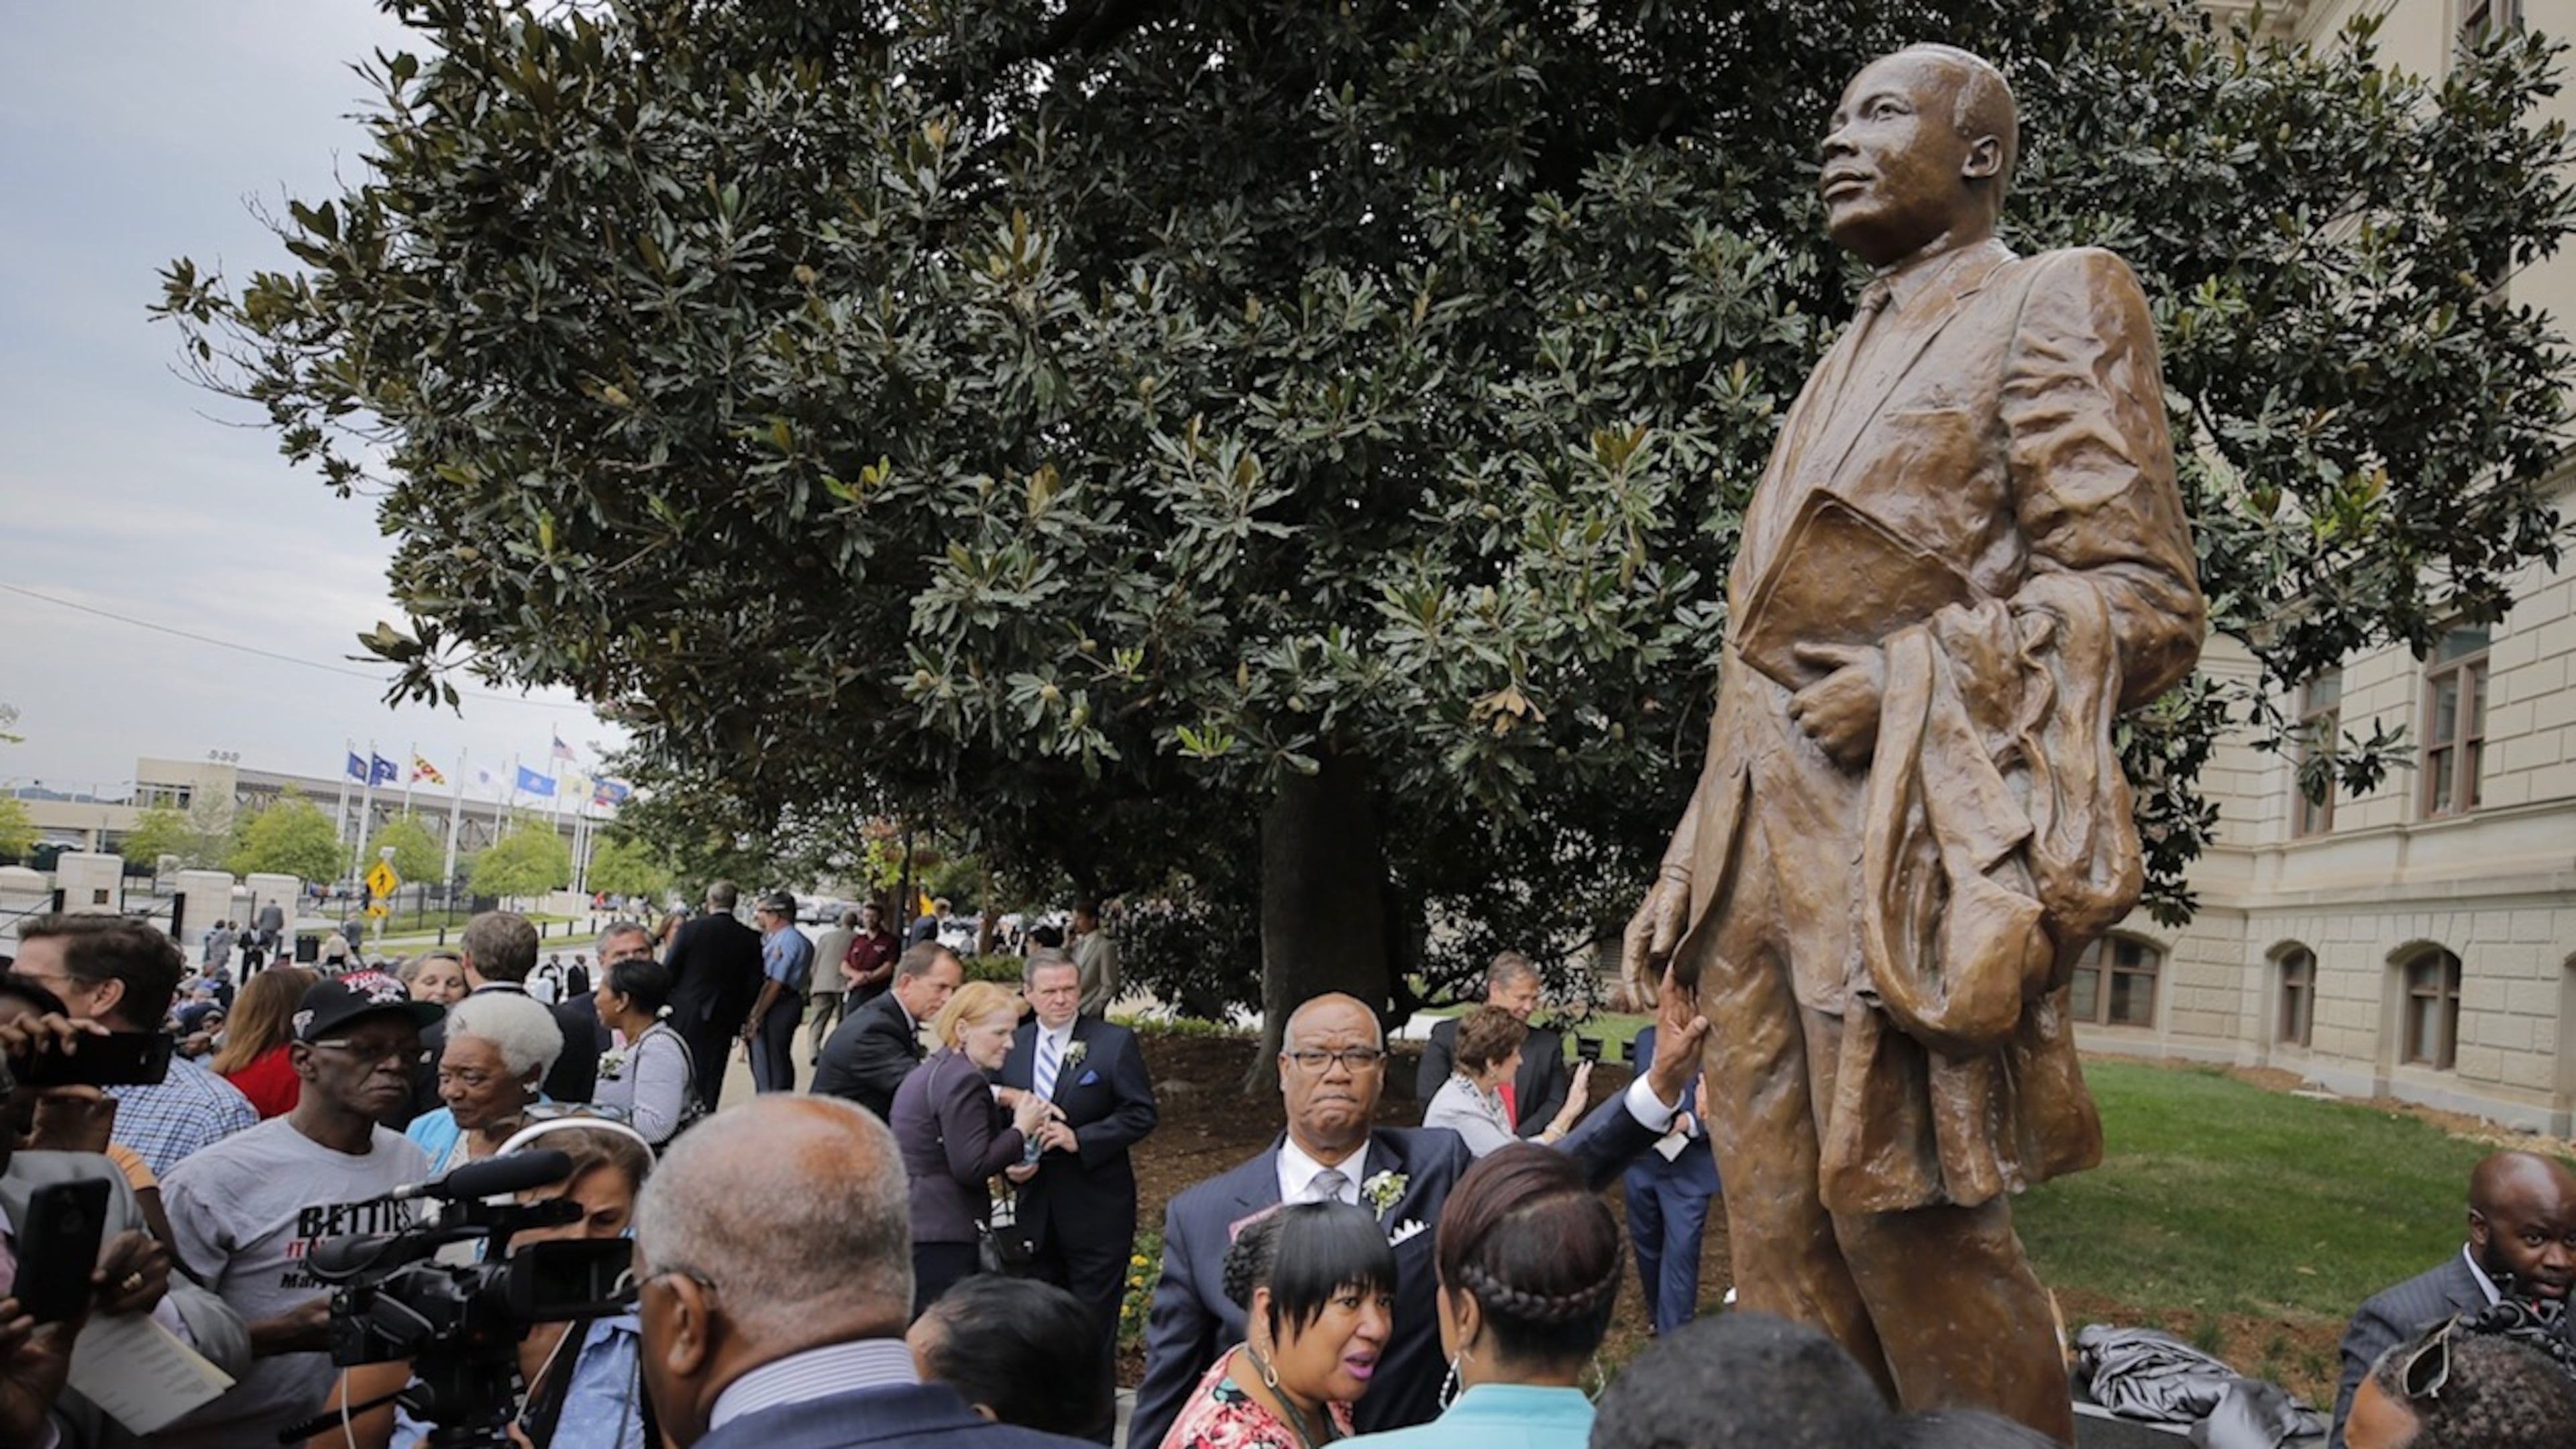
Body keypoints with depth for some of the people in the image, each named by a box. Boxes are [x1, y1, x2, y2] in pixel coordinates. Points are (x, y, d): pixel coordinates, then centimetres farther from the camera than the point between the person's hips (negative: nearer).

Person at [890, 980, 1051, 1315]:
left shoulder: (932, 1070, 16)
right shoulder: (963, 1080, -15)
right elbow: (971, 1167, -19)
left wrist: (1012, 1109, 10)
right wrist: (1021, 1129, -8)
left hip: (907, 1224, 10)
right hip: (939, 1236, -10)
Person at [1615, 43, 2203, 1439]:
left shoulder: (2047, 306, 4)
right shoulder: (1848, 366, 25)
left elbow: (2141, 600, -6)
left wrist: (1907, 681, -16)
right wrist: (1688, 868, 16)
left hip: (1902, 848, -7)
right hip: (1770, 850, 8)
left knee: (1911, 1231, -6)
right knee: (1782, 1244, 7)